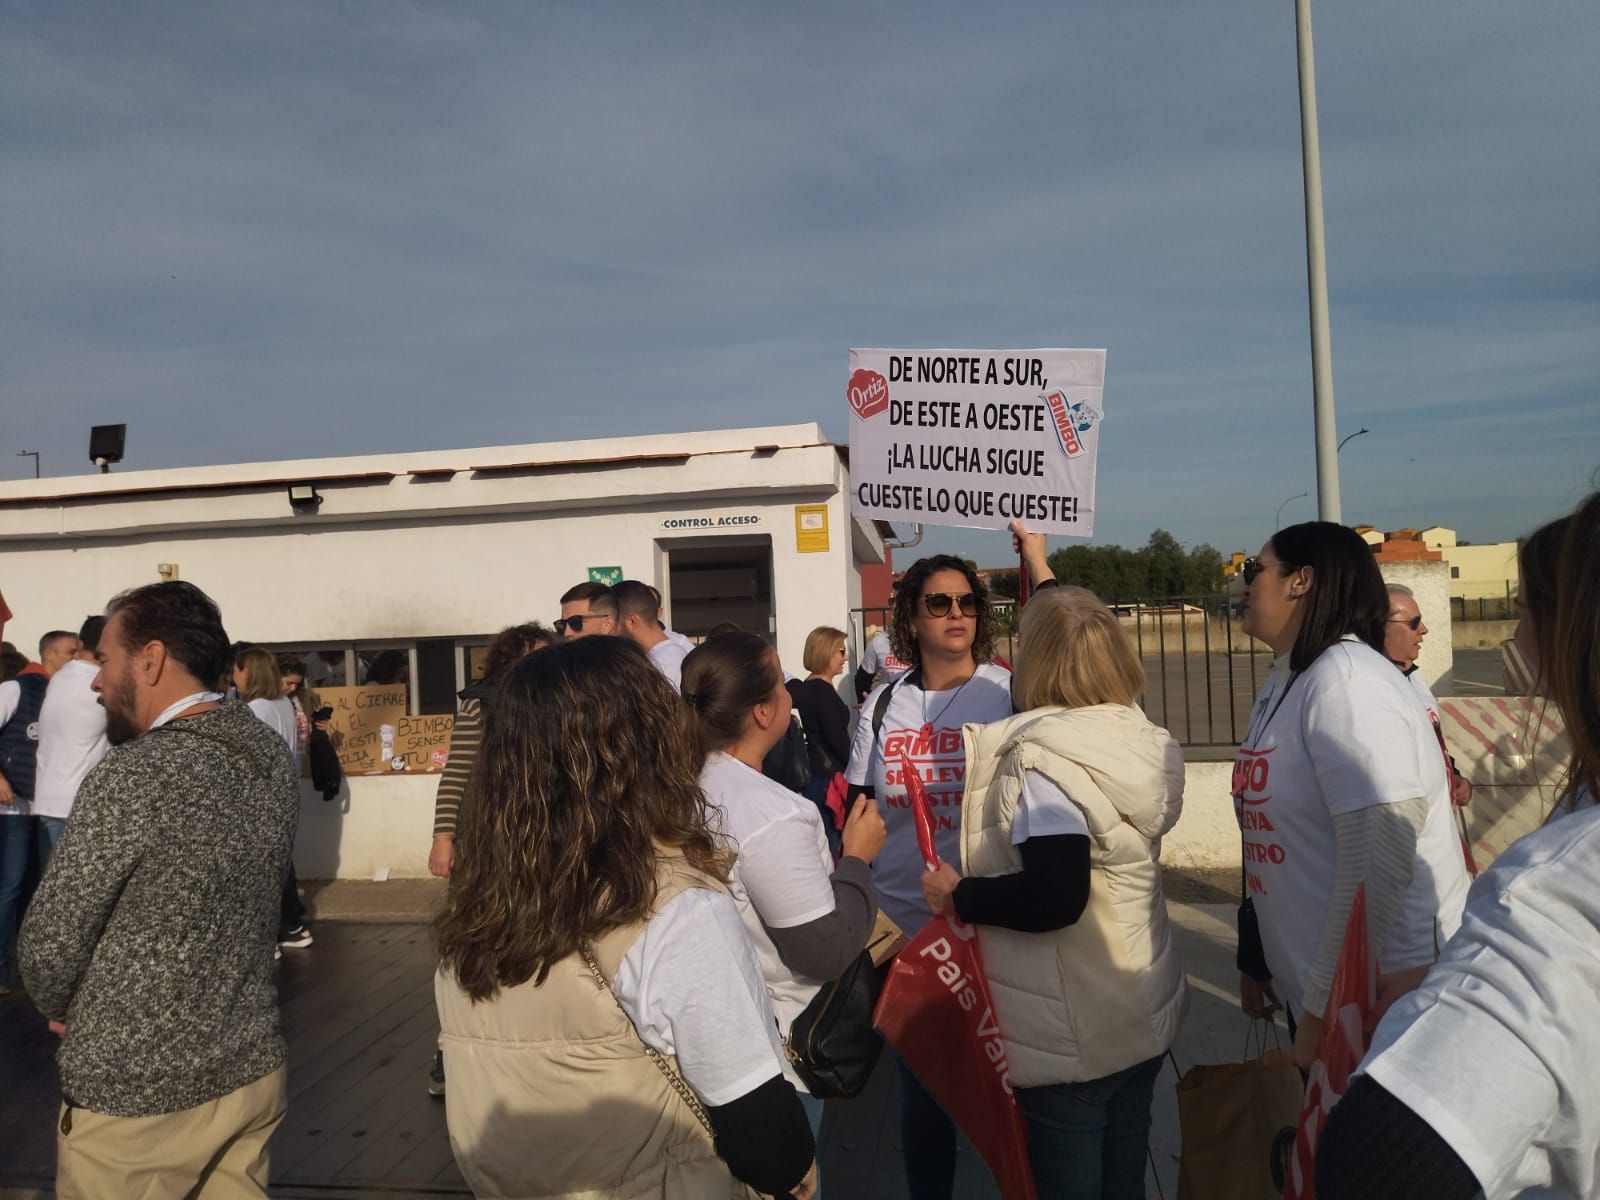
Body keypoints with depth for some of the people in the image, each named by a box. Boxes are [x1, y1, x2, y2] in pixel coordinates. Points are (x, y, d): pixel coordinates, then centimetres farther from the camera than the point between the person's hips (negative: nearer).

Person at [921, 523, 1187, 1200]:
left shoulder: (1043, 757, -24)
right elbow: (1085, 650, 19)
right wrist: (1042, 573, 30)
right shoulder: (1143, 736, 0)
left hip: (1070, 1038, -7)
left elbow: (1053, 896, -33)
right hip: (1148, 1016, 7)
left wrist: (959, 896, -17)